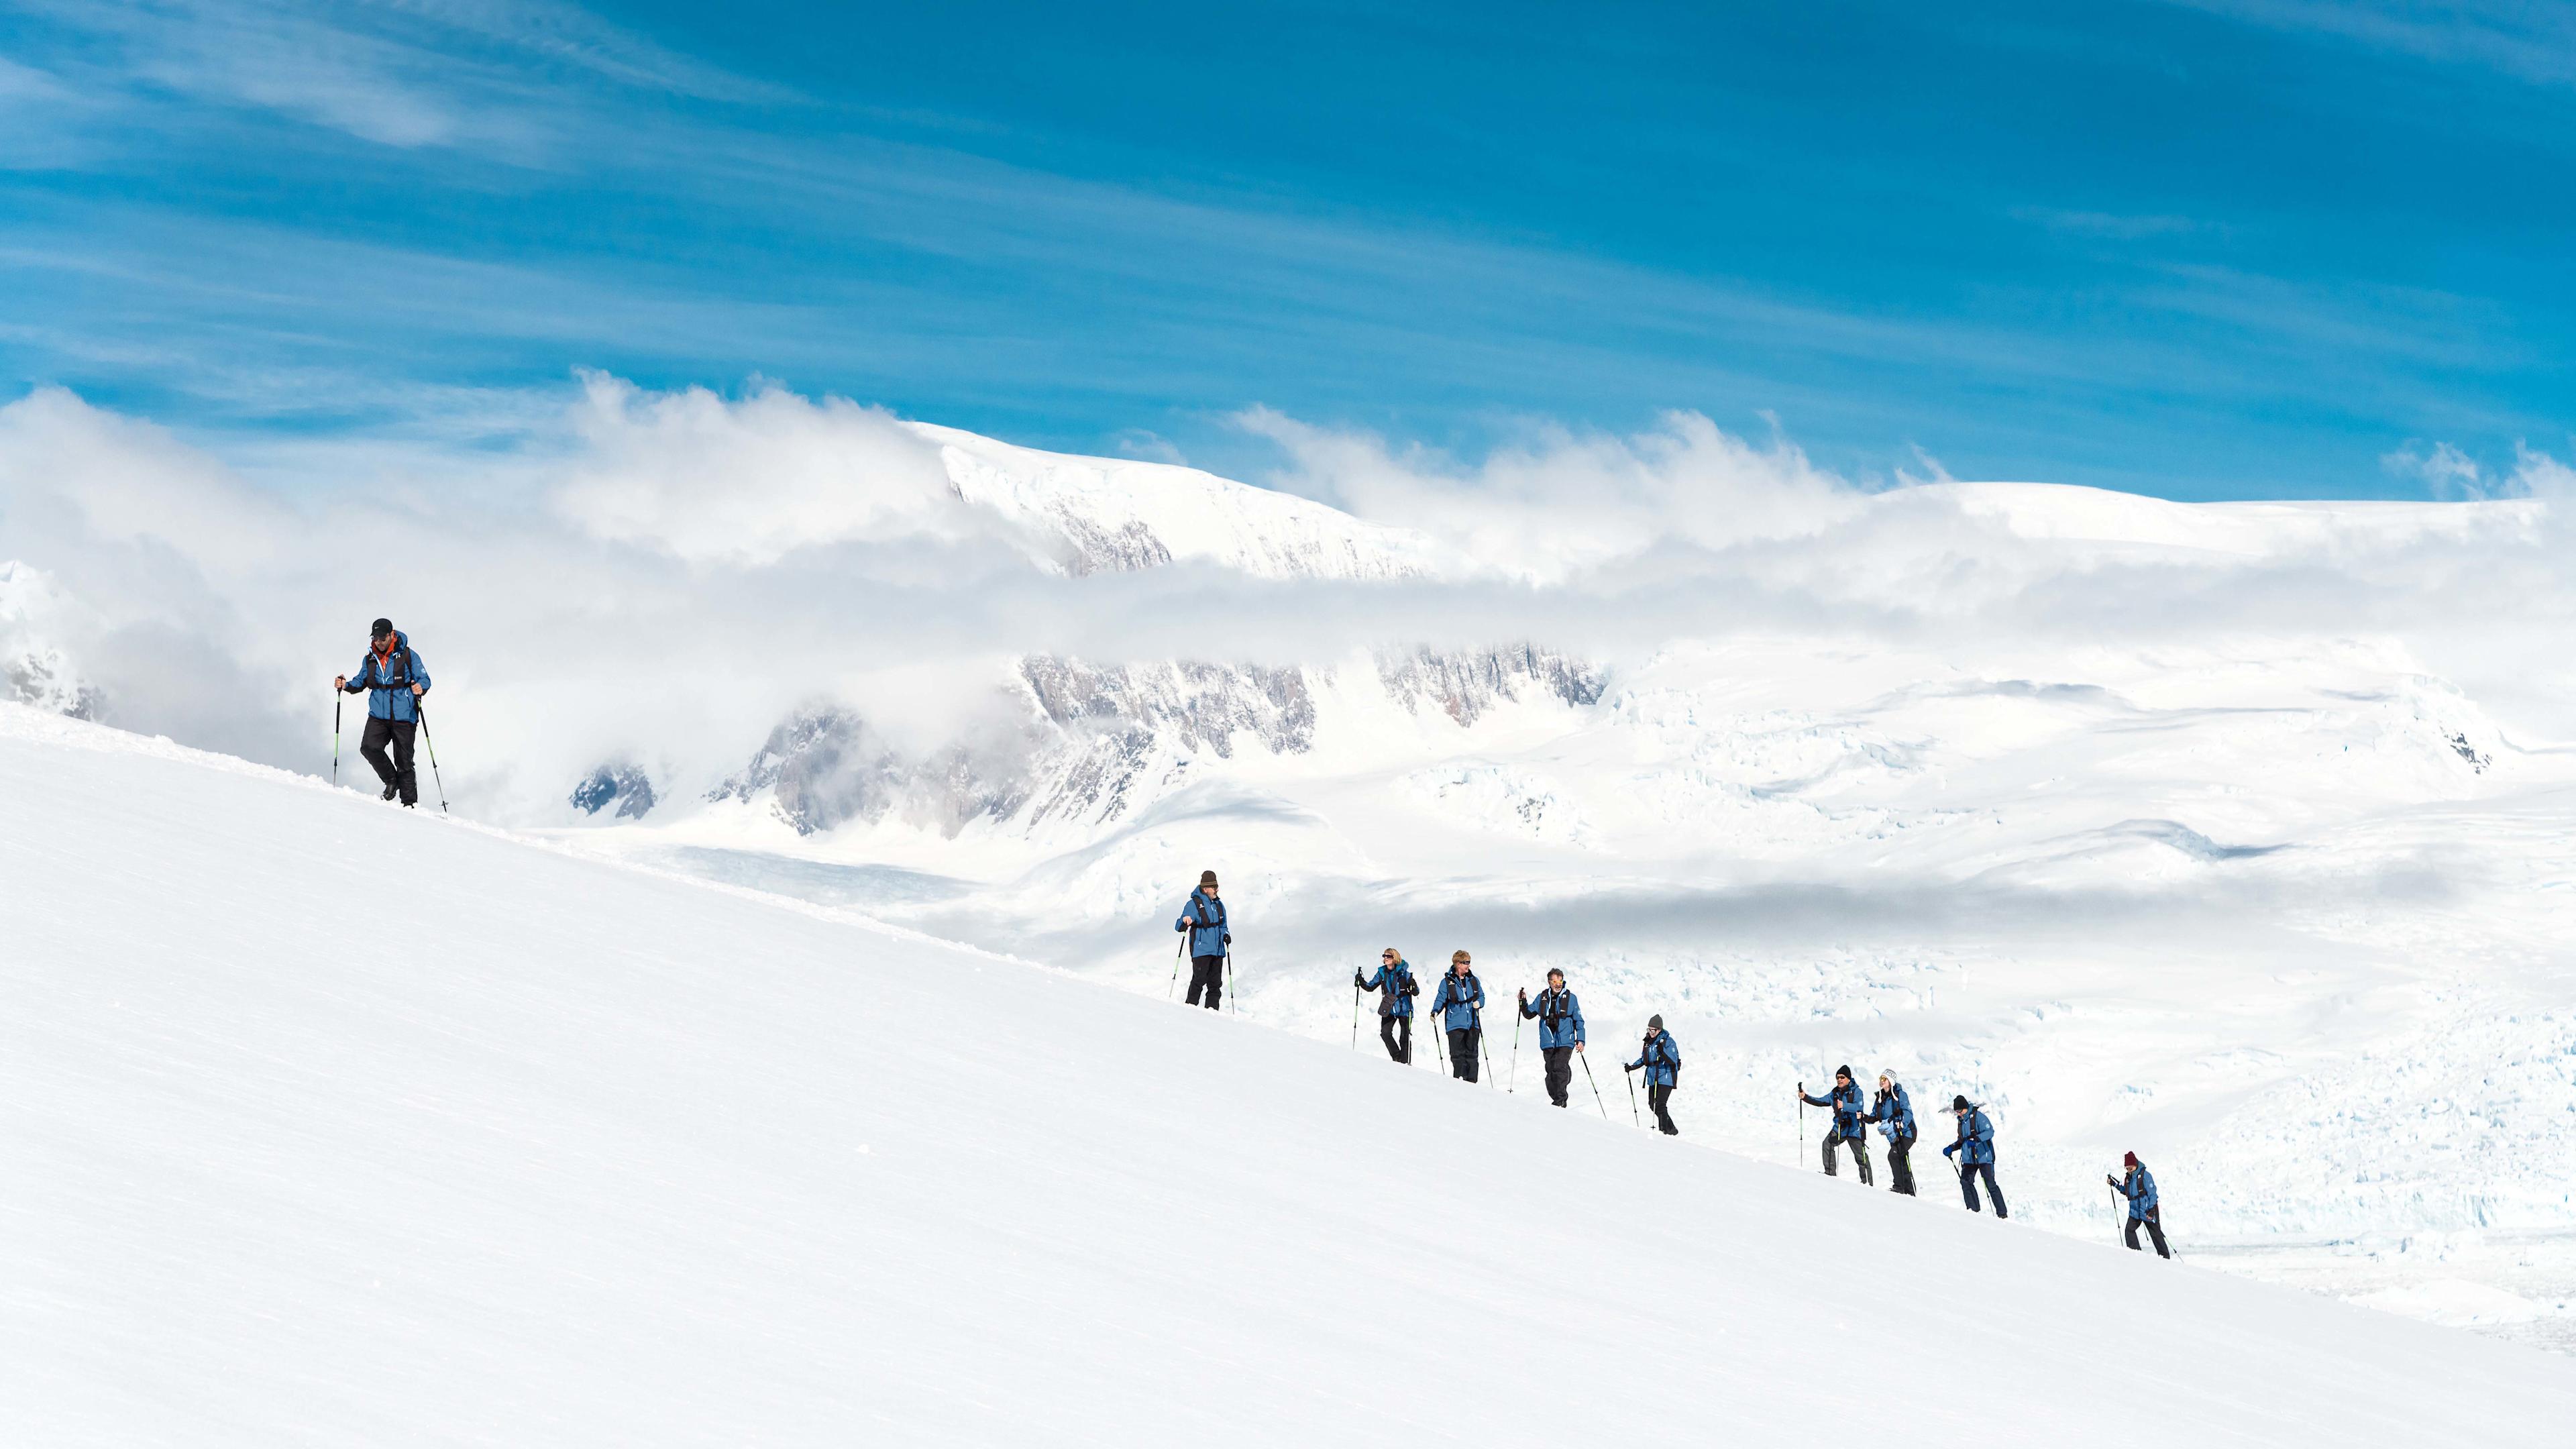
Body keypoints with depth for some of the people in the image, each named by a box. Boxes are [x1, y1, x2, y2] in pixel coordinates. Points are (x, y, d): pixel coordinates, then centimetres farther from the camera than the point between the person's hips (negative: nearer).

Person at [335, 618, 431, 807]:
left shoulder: (408, 656, -3)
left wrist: (420, 687, -27)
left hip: (404, 716, -4)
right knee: (369, 747, -20)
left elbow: (424, 679, -4)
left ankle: (410, 802, 11)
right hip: (378, 716, 4)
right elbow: (361, 681, 21)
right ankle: (391, 780, 4)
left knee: (404, 761, 0)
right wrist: (346, 685, 1)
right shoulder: (370, 660, 10)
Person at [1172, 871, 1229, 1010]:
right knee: (1199, 980, -13)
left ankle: (1212, 1008, 13)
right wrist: (1185, 923, -32)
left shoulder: (1219, 905, 13)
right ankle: (1191, 1006, -4)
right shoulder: (1194, 904, -6)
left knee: (1216, 982, 6)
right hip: (1201, 950, -6)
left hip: (1217, 950, 6)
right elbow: (1179, 927, -9)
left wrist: (1226, 935, 4)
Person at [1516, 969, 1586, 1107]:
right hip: (1548, 1043, 4)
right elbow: (1529, 1014, 20)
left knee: (1559, 1068, -20)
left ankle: (1560, 1100, -21)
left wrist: (1580, 1040, 2)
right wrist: (1523, 1003, 3)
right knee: (1551, 1071, 4)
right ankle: (1556, 1099, 14)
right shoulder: (1542, 998, 10)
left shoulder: (1570, 998, 4)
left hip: (1565, 1042, -3)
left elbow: (1578, 1021, 9)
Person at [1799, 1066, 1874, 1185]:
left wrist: (1844, 1106, -42)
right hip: (1840, 1127, 6)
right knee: (1827, 1144, -13)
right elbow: (1821, 1102, 15)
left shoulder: (1856, 1091, -10)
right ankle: (1830, 1173, -6)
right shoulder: (1836, 1093, 10)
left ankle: (1868, 1182, 3)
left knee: (1861, 1156, -4)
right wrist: (1805, 1097, 5)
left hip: (1854, 1128, -6)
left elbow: (1858, 1106, -26)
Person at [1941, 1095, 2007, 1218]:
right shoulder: (1961, 1121, 13)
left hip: (1984, 1156, -7)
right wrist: (1951, 1148, 12)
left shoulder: (1978, 1116, -10)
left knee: (1990, 1185, -7)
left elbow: (1990, 1132, -22)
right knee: (1966, 1182, -12)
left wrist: (1976, 1139, -35)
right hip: (1969, 1158, 7)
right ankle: (1974, 1210, -7)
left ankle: (2003, 1214, 1)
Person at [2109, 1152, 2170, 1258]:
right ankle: (2136, 1252, -5)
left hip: (2148, 1211, -6)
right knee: (2129, 1231, -11)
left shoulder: (2145, 1175, -14)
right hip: (2135, 1210, 6)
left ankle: (2165, 1256, 11)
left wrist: (2151, 1209, -20)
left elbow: (2152, 1192, -15)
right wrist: (2115, 1184, 10)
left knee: (2156, 1234, 2)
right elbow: (2126, 1192, 21)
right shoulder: (2129, 1177, 7)